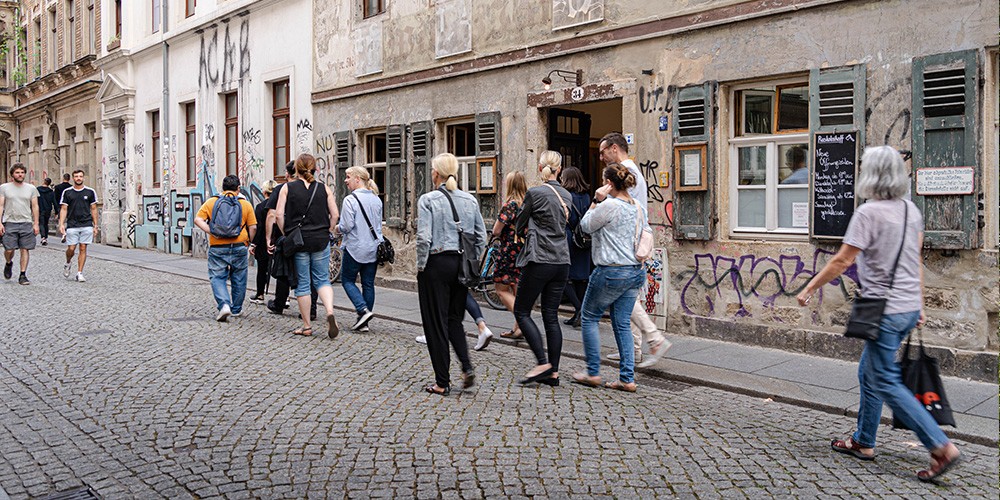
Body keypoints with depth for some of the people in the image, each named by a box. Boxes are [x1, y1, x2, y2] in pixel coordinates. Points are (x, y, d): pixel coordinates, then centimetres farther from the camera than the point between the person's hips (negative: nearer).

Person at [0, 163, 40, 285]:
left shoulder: (31, 188, 8)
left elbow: (35, 207, 8)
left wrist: (36, 224, 2)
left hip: (26, 223, 1)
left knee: (25, 250, -2)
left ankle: (23, 275, 4)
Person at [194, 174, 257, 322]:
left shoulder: (211, 202, 5)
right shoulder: (246, 204, 3)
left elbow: (198, 219, -4)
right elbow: (253, 227, 0)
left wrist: (211, 232, -6)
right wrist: (248, 242, 14)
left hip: (217, 248, 0)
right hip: (239, 248, 0)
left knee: (217, 278, 7)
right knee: (238, 279, 14)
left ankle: (224, 304, -14)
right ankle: (236, 309, 24)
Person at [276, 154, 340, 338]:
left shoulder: (288, 188, 0)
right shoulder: (324, 188, 4)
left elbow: (279, 214, -6)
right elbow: (335, 214, 1)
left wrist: (286, 234, 5)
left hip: (298, 240, -1)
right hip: (321, 240, 2)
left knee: (302, 283, 6)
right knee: (322, 280, 10)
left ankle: (306, 326, 12)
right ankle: (330, 312, -15)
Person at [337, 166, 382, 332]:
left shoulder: (350, 199, -14)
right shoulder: (377, 200, 6)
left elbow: (347, 226, -16)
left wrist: (336, 228, 4)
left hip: (355, 248, -6)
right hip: (373, 249, 6)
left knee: (347, 280, 10)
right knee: (368, 284, 9)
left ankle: (363, 310, -8)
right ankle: (364, 322, 13)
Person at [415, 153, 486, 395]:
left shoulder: (428, 199, -9)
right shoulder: (470, 200, 6)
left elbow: (424, 238, -17)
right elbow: (481, 236, 7)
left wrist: (420, 267, -5)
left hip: (437, 264, -5)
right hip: (461, 265, 5)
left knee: (436, 323, 5)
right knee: (454, 319, 20)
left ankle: (442, 382, 10)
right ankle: (467, 367, 3)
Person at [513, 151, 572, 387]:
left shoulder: (535, 193, -9)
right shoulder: (567, 196, 10)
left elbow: (519, 226, 2)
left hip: (539, 261, -6)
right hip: (562, 261, 6)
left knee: (521, 312, 4)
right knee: (551, 316, 9)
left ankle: (543, 363, -5)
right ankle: (553, 372, 9)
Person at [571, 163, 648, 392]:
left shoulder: (609, 206, -15)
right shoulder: (637, 207, 10)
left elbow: (586, 225, -1)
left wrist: (596, 201, 0)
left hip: (611, 272, -8)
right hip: (636, 271, 8)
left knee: (589, 318, 8)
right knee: (622, 324, 11)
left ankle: (593, 373, 10)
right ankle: (627, 378, 9)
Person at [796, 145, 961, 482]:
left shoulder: (869, 212, -16)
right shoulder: (911, 210, 9)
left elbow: (842, 261, -17)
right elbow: (916, 261, 14)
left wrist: (809, 289, -7)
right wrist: (919, 306, 20)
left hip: (885, 310, -9)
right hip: (909, 308, 9)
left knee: (886, 382, 0)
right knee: (868, 372, 18)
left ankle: (941, 447, -2)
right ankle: (863, 442, 27)